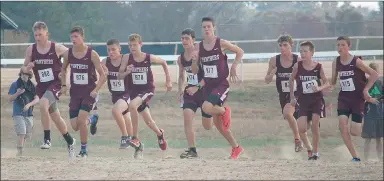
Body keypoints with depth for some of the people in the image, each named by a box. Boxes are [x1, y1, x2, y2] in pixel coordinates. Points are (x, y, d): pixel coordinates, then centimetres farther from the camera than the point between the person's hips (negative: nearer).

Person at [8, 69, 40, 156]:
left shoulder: (32, 86, 9)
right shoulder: (15, 85, 0)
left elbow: (37, 99, 2)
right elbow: (10, 99, -2)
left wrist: (29, 105, -16)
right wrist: (17, 93, -21)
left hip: (29, 114, 4)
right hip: (18, 114, -4)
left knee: (27, 135, 8)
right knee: (22, 133, -17)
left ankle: (20, 152, 24)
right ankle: (20, 152, -16)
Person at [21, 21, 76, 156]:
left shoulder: (57, 48, -10)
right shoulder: (31, 50, 0)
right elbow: (24, 69, 9)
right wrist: (27, 68, -12)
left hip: (55, 84, -5)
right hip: (41, 86, 5)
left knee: (43, 104, -31)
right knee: (55, 116, 14)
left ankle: (47, 138, -22)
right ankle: (70, 141, 34)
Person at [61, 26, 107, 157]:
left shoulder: (92, 54, -12)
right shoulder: (68, 54, -1)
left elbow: (103, 76, -9)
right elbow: (63, 69, 20)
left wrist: (96, 90, -20)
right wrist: (63, 85, 8)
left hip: (89, 92, -4)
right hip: (75, 92, 4)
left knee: (81, 119, -21)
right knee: (75, 126, -1)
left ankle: (84, 150, -5)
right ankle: (90, 120, 34)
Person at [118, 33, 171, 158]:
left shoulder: (149, 58, -9)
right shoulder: (127, 58, -7)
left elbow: (163, 63, 10)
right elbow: (120, 76, -3)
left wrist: (168, 81, 10)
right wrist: (126, 72, -25)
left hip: (148, 90, -3)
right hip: (134, 91, 3)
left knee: (132, 105, -32)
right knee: (148, 121, 13)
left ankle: (135, 138, -22)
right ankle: (160, 134, 47)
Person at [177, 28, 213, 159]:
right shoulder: (181, 58, 4)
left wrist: (198, 86, -28)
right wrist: (180, 90, 7)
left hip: (204, 91, -4)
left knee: (208, 126, 4)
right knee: (187, 117, -17)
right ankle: (192, 150, -14)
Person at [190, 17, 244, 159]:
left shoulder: (221, 44, -8)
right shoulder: (199, 47, 4)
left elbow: (240, 52, 5)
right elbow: (195, 71, 7)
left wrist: (233, 68, -5)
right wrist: (194, 61, -13)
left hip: (221, 84, -6)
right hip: (208, 86, 6)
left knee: (206, 107, -31)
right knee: (217, 123, 10)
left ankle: (225, 111, 1)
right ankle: (236, 147, 24)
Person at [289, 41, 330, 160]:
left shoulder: (318, 67, -7)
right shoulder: (298, 66, -5)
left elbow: (327, 83, 2)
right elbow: (291, 80, 10)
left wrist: (320, 88, -19)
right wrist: (292, 97, 11)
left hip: (317, 100, -1)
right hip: (303, 100, 1)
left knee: (315, 125, -5)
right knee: (301, 128, -9)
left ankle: (315, 152, 10)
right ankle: (309, 149, 14)